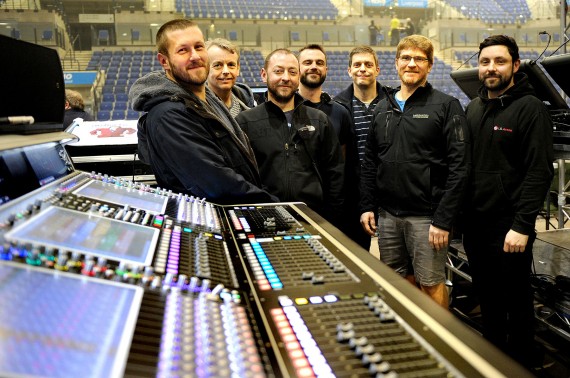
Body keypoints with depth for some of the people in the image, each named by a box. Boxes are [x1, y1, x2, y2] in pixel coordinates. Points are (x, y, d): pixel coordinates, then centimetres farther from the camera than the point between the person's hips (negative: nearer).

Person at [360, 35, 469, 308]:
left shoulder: (446, 106, -3)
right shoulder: (383, 108, 13)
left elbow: (458, 167, -10)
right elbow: (370, 162, 15)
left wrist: (444, 220, -15)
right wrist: (367, 206, 7)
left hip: (426, 216, -5)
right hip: (387, 214, 5)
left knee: (431, 284, 3)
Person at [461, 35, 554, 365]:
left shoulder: (530, 109, -8)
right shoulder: (473, 108, 12)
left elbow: (539, 172, -14)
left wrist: (522, 226, -20)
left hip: (509, 228, -6)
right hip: (474, 224, 6)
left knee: (516, 301, 8)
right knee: (487, 298, 18)